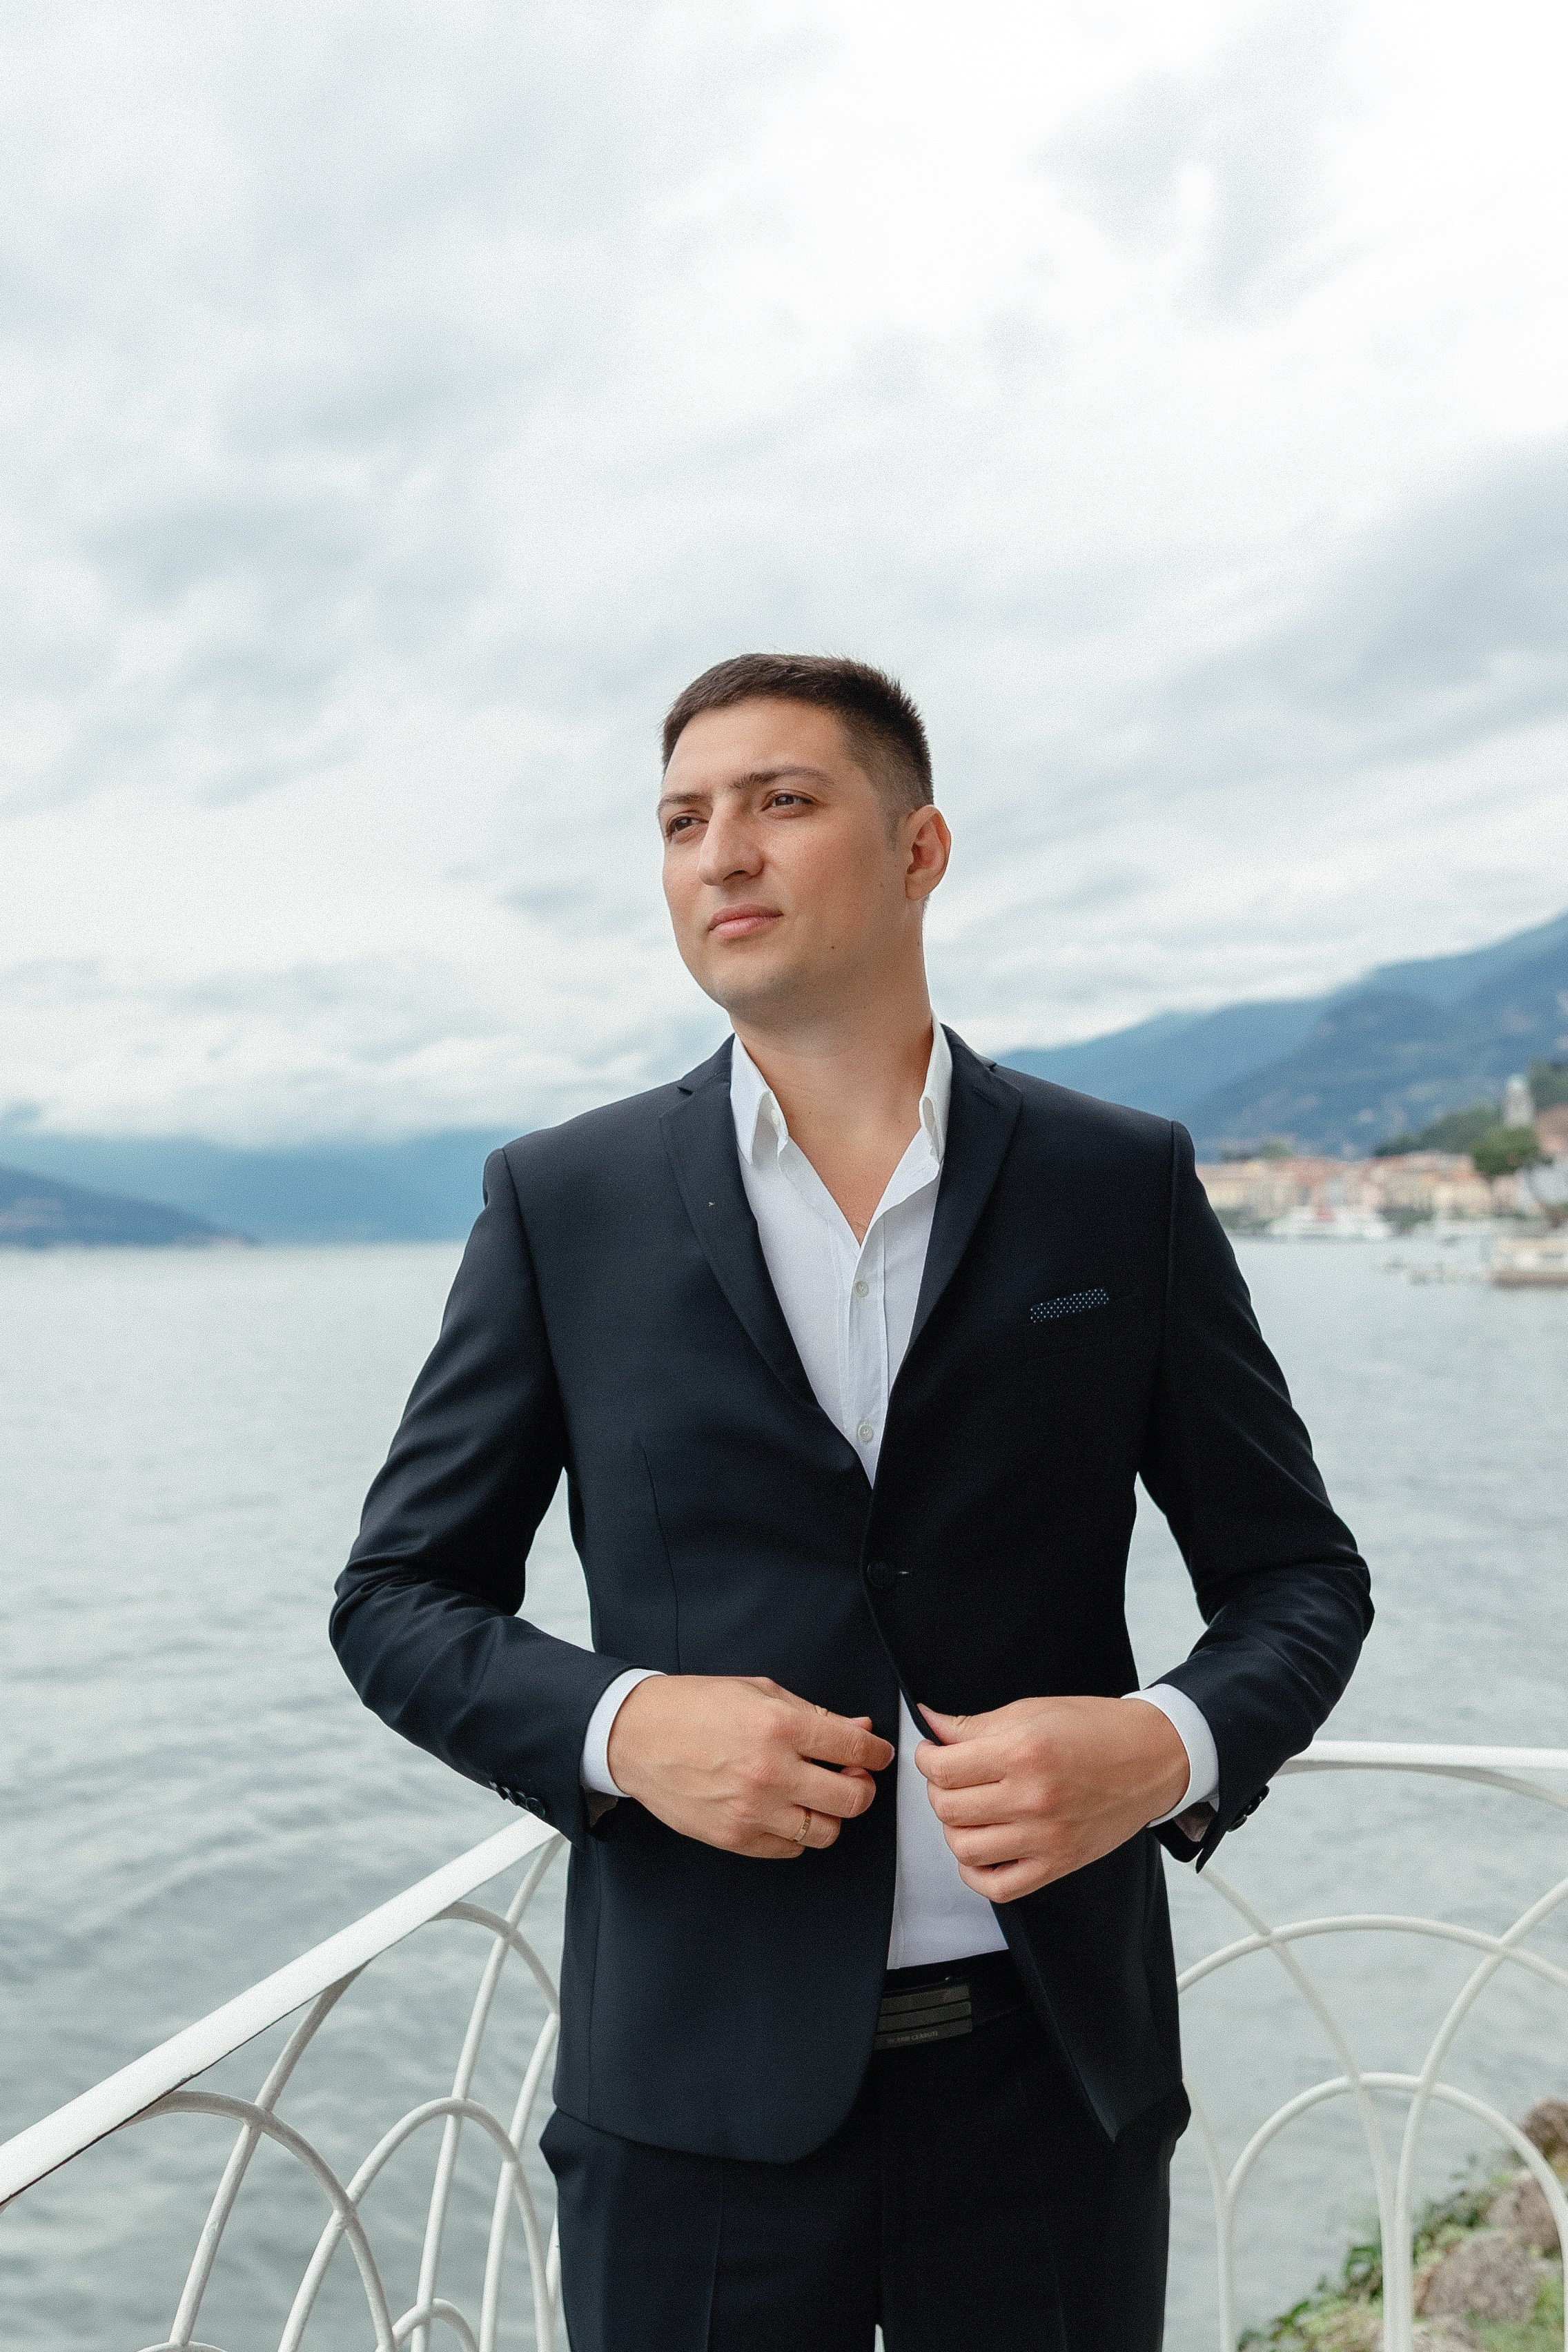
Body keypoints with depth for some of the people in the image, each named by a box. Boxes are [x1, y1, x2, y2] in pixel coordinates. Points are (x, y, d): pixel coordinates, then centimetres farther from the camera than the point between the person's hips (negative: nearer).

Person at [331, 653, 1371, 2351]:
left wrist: (1174, 1745, -16)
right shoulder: (560, 1204, -1)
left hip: (1053, 2073, 1)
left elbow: (1297, 1572, 4)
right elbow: (399, 1596, 3)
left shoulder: (1124, 1186, 0)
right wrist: (617, 1729, -15)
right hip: (699, 2097, 0)